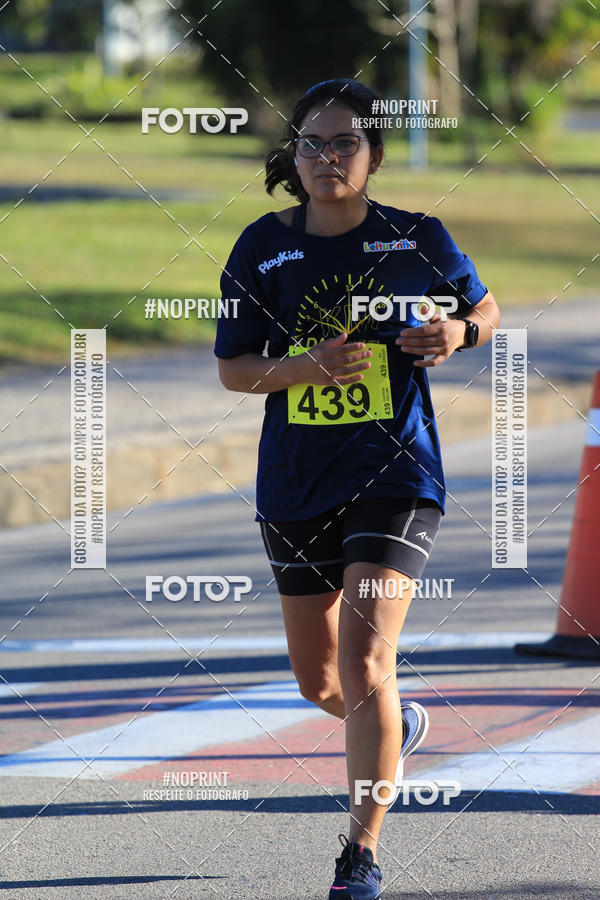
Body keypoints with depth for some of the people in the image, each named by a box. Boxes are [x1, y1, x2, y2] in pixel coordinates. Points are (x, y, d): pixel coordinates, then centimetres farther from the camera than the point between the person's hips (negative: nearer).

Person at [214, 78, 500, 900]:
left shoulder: (417, 240, -4)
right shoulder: (264, 247, -2)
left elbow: (484, 310, 12)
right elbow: (233, 368, 2)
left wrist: (458, 332, -11)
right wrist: (304, 367, -18)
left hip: (395, 473, -3)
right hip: (297, 483, 3)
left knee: (364, 663, -18)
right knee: (318, 680, 15)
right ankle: (400, 727, 50)